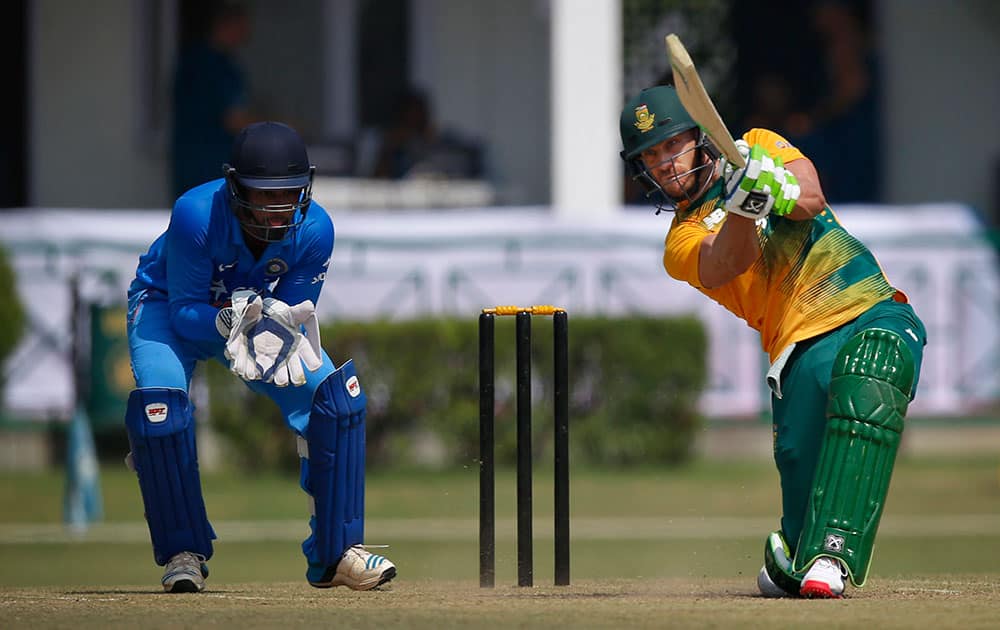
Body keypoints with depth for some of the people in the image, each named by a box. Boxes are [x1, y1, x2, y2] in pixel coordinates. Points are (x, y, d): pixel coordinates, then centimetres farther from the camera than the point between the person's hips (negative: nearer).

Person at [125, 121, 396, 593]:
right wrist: (231, 324, -49)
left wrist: (287, 335, -40)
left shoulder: (313, 230, -26)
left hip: (258, 310, 4)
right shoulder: (196, 215, -37)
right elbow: (185, 312, -29)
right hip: (167, 306, -3)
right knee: (159, 403, -30)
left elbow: (295, 312, -16)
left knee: (337, 392, -14)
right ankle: (183, 554, -12)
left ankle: (336, 553, -3)